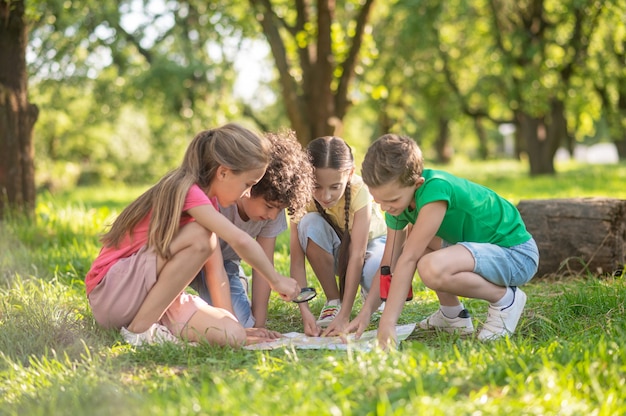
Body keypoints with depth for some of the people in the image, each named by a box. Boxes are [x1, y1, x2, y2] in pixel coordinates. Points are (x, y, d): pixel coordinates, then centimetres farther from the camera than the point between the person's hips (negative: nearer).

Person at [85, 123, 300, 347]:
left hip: (153, 293, 8)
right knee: (199, 237, -30)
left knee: (233, 335, -17)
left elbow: (217, 272, 5)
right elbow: (240, 241, -30)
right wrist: (275, 279, -17)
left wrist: (235, 324, -1)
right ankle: (139, 328, -21)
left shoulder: (207, 200, 10)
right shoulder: (187, 192, -19)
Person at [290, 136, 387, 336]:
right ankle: (333, 301, -15)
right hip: (333, 251, 2)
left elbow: (358, 254, -37)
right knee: (310, 224, -32)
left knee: (378, 275, -38)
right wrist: (305, 312, -41)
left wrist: (344, 316, -43)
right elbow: (296, 260, -28)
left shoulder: (359, 191, -32)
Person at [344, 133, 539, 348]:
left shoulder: (435, 188, -27)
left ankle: (505, 298, -8)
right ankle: (452, 314, 14)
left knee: (432, 268, -31)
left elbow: (408, 259, -30)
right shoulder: (398, 198, -2)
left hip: (518, 254, -9)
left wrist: (387, 323, -29)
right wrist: (365, 313, -9)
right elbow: (389, 263, 0)